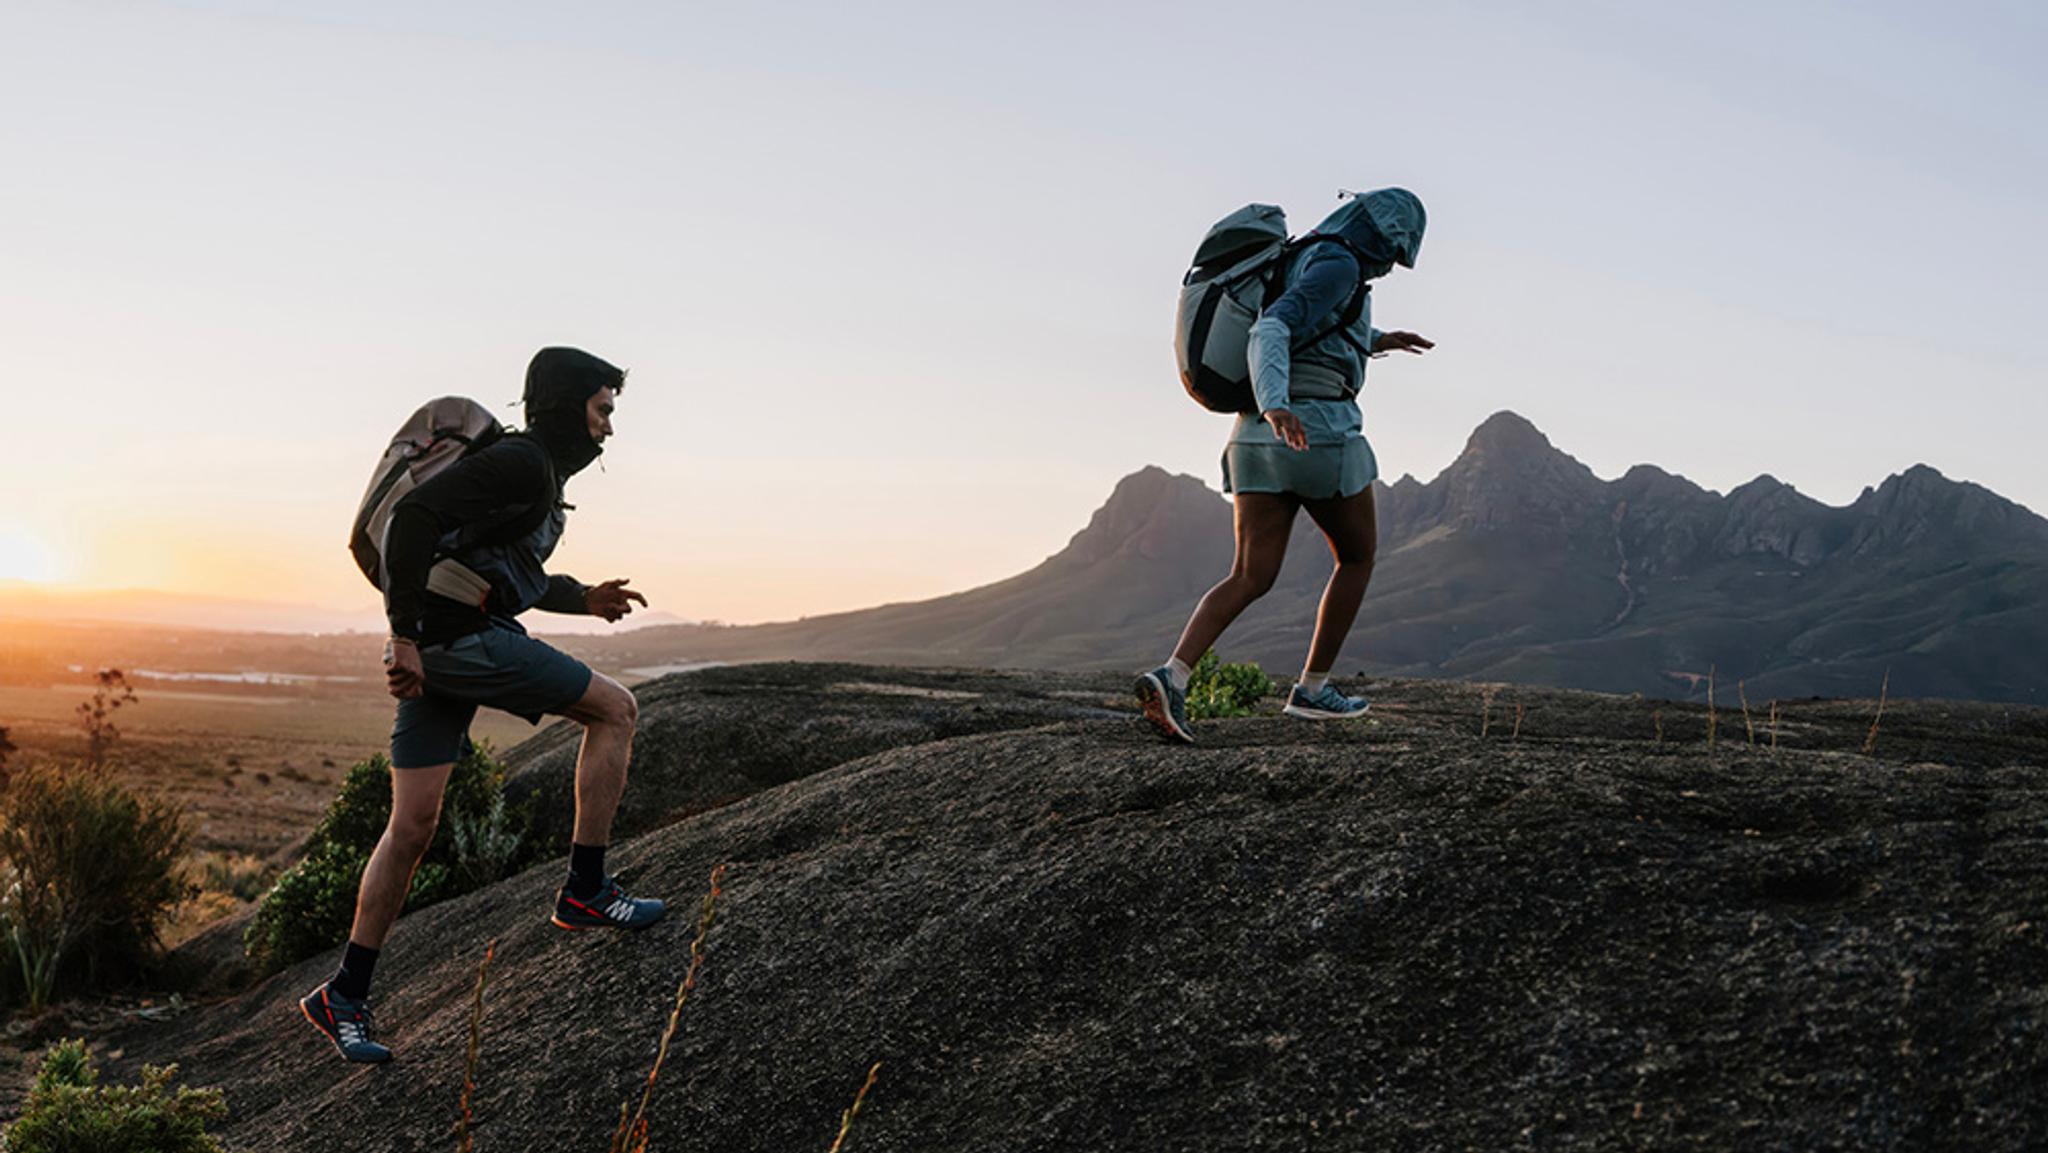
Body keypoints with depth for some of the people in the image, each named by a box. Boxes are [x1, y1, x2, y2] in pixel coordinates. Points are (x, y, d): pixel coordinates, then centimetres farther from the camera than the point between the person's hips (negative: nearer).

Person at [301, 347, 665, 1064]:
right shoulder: (521, 463, -10)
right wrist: (406, 636, -21)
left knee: (413, 826, 10)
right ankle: (585, 890, 3)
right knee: (615, 709, -1)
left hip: (437, 650, 10)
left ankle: (345, 995, 15)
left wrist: (584, 599, 23)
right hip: (461, 637, -10)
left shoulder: (540, 474, 22)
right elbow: (415, 514, -20)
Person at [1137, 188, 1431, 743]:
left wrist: (1374, 341, 42)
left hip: (1257, 437, 8)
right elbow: (1270, 331, -23)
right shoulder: (1339, 267, -7)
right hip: (1318, 431, -8)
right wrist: (1276, 404, -38)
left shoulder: (1299, 264, 21)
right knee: (1358, 556, 15)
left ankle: (1172, 676, -22)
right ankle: (1312, 687, 17)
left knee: (1251, 578, 0)